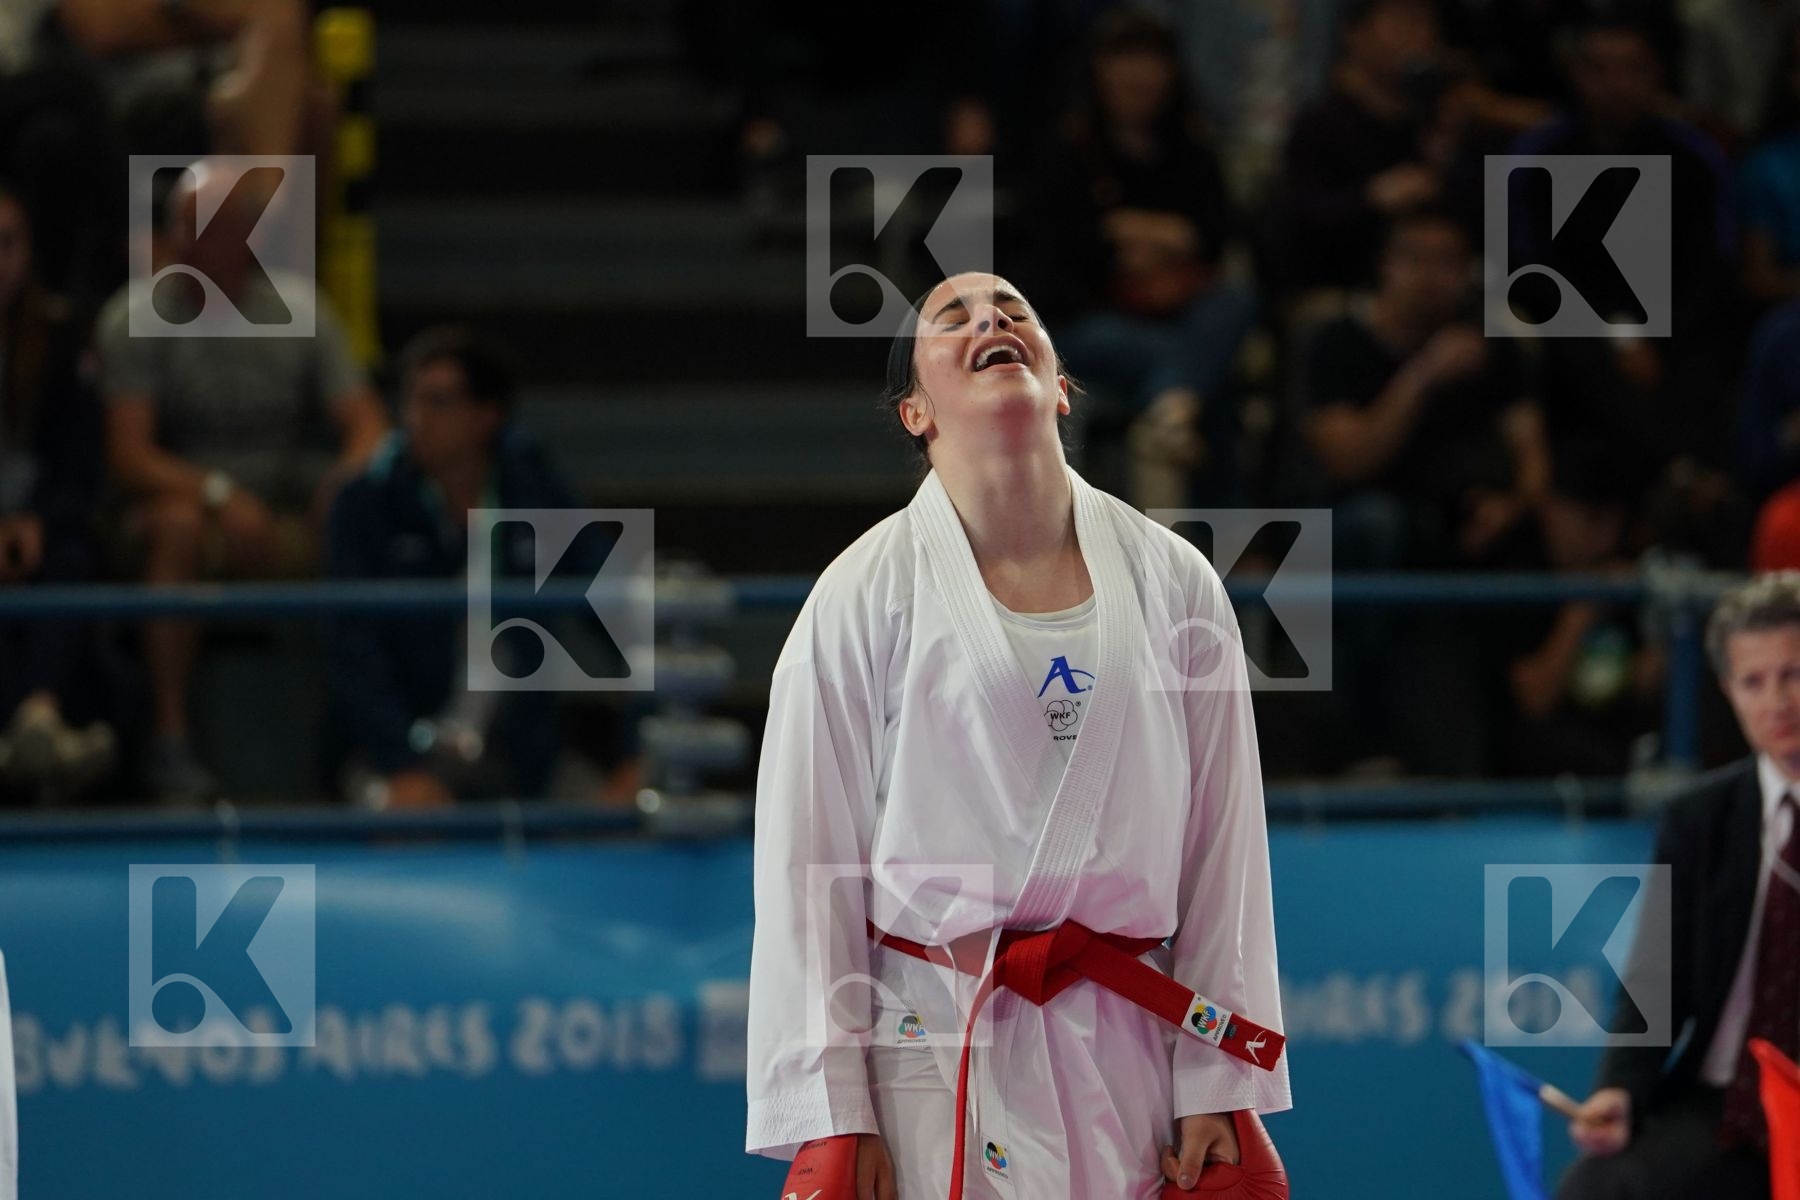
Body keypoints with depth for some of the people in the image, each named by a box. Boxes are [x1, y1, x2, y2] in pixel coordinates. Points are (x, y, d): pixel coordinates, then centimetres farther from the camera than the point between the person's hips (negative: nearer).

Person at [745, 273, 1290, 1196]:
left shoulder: (1174, 583, 6)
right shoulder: (863, 598, -1)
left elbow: (1222, 845, 8)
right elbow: (807, 868, -1)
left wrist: (1220, 1086, 5)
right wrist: (830, 1114, -5)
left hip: (1128, 1058, 2)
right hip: (929, 1043, -2)